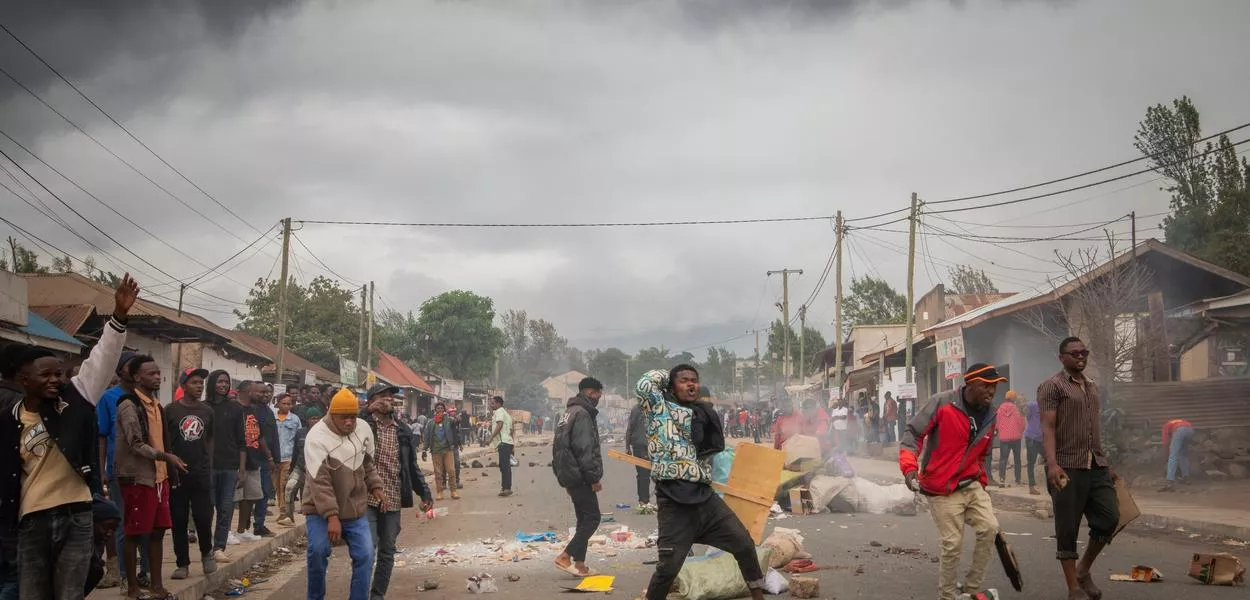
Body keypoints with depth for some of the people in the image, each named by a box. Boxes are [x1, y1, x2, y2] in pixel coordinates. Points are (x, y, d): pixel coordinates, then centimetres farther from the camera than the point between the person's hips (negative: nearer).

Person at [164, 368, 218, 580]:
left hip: (202, 474, 2)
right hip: (177, 473, -2)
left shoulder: (207, 411, 9)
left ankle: (206, 553, 24)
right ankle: (182, 563, 14)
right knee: (179, 520, 4)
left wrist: (208, 464, 10)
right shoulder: (171, 410, -2)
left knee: (204, 517, -2)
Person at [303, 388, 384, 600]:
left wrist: (376, 487, 6)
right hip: (321, 511, -5)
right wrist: (331, 516, -30)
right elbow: (319, 482, -25)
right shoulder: (317, 438, -21)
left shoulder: (364, 428, -2)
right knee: (318, 551, -20)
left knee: (365, 555, -4)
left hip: (355, 510, 5)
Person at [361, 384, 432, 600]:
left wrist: (424, 493, 11)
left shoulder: (403, 430, 11)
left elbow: (412, 465, 16)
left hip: (393, 500, 5)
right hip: (367, 499, -5)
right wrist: (368, 412, -19)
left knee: (387, 551, 10)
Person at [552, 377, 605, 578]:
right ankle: (565, 557, -12)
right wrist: (595, 477, -17)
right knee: (592, 518, -7)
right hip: (580, 476, -10)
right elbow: (585, 449, -21)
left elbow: (561, 445, 23)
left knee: (584, 519, 13)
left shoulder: (569, 412, 19)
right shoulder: (582, 414, -14)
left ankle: (579, 564, 12)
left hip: (569, 475, 10)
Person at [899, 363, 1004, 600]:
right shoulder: (942, 404, -14)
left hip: (971, 485, 6)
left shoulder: (989, 417, 6)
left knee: (989, 529, -9)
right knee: (953, 544, -6)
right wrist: (910, 467, -26)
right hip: (942, 490, -6)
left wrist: (982, 485, 21)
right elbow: (912, 433, -14)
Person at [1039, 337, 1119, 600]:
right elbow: (1047, 428, -13)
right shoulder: (1052, 386, -5)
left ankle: (1084, 570, 22)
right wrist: (1052, 464, -25)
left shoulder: (1093, 387, 18)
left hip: (1097, 467, 7)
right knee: (1067, 530, 0)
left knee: (1109, 518, 0)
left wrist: (1107, 464, 20)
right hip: (1068, 468, -6)